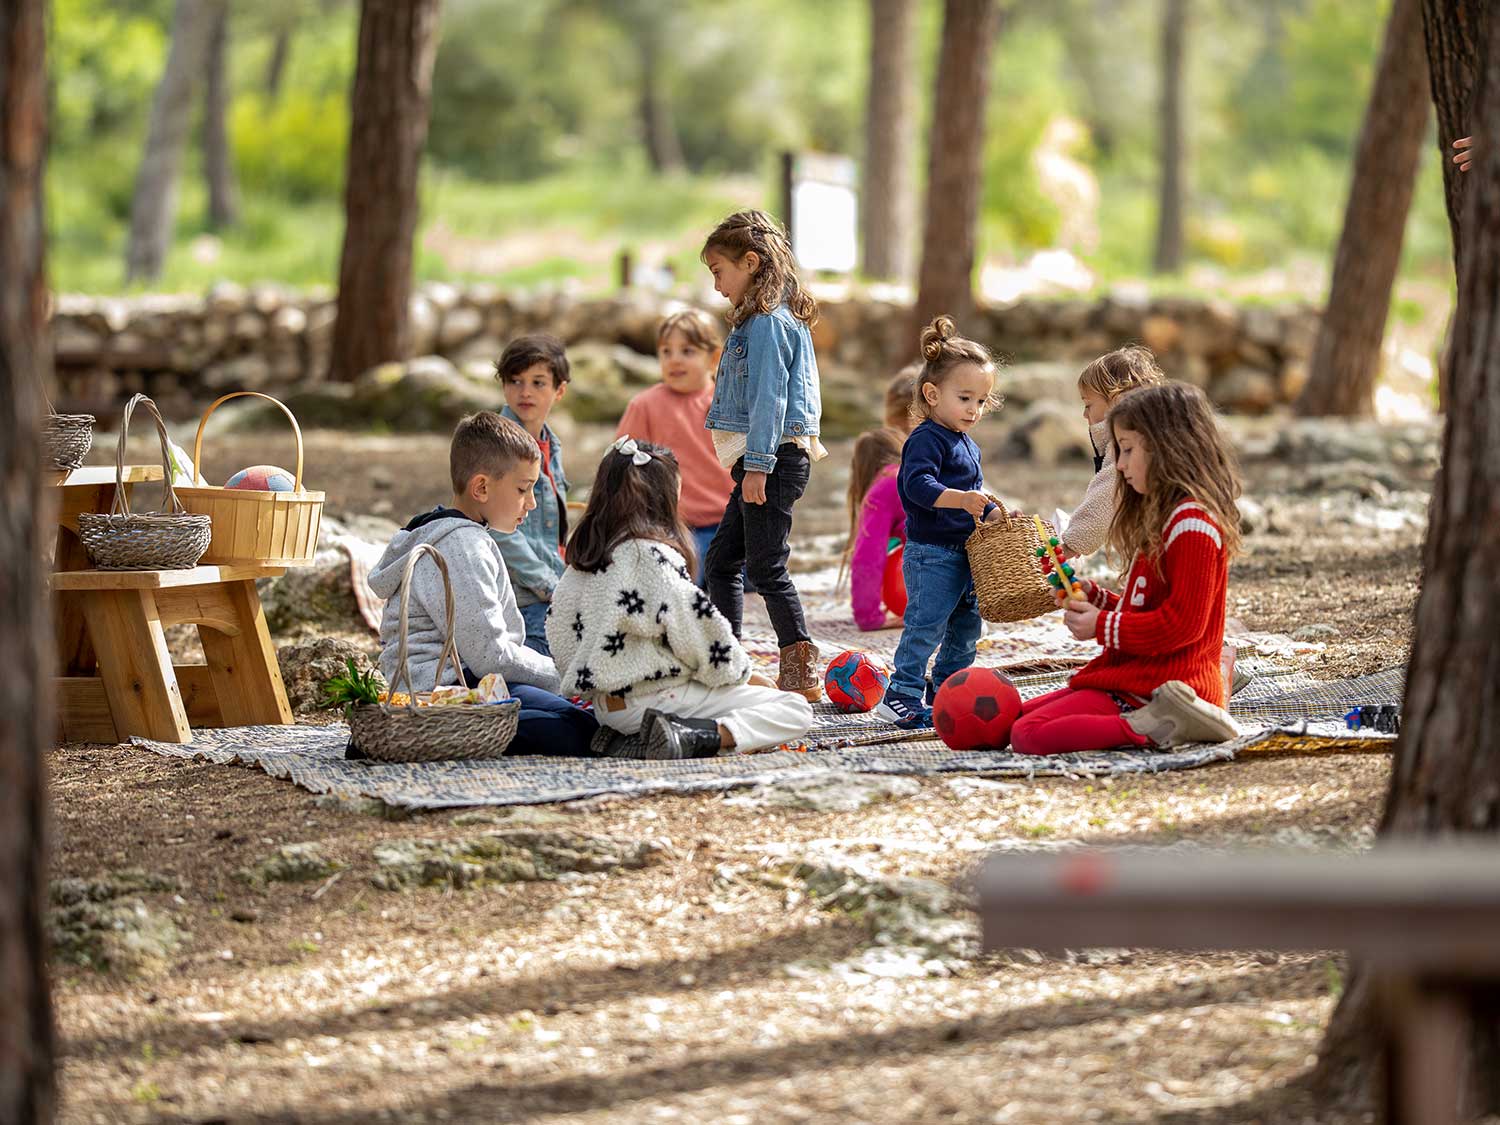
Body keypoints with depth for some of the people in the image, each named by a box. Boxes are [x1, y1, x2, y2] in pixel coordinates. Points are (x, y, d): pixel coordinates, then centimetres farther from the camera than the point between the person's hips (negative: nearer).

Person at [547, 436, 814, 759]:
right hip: (656, 697, -9)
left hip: (607, 704, 9)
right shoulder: (654, 556, -15)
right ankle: (698, 739, -26)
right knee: (797, 711, -7)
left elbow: (559, 631, 15)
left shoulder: (585, 554, 9)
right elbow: (698, 630, -15)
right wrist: (745, 673, 1)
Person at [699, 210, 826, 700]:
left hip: (774, 459, -11)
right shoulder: (758, 320, 18)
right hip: (761, 461, 11)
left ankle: (802, 675, -5)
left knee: (766, 567, -8)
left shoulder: (768, 323, -14)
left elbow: (769, 398, -20)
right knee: (720, 561, 14)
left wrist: (757, 465, -23)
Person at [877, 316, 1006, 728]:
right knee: (926, 625, -11)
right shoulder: (927, 440, -14)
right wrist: (960, 499, -41)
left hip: (962, 553, 10)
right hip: (931, 554, -10)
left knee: (966, 626, 16)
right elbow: (918, 485, -29)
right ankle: (901, 695, -8)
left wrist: (993, 513, 10)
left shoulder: (967, 446, 17)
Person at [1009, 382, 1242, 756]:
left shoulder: (1192, 525, -15)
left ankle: (1153, 728, -25)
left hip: (1151, 686, -11)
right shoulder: (1163, 516, 19)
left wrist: (1102, 626, -12)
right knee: (1016, 717, 12)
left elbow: (1182, 623, -21)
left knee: (1028, 736, -24)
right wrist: (1095, 598, 11)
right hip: (1133, 674, 11)